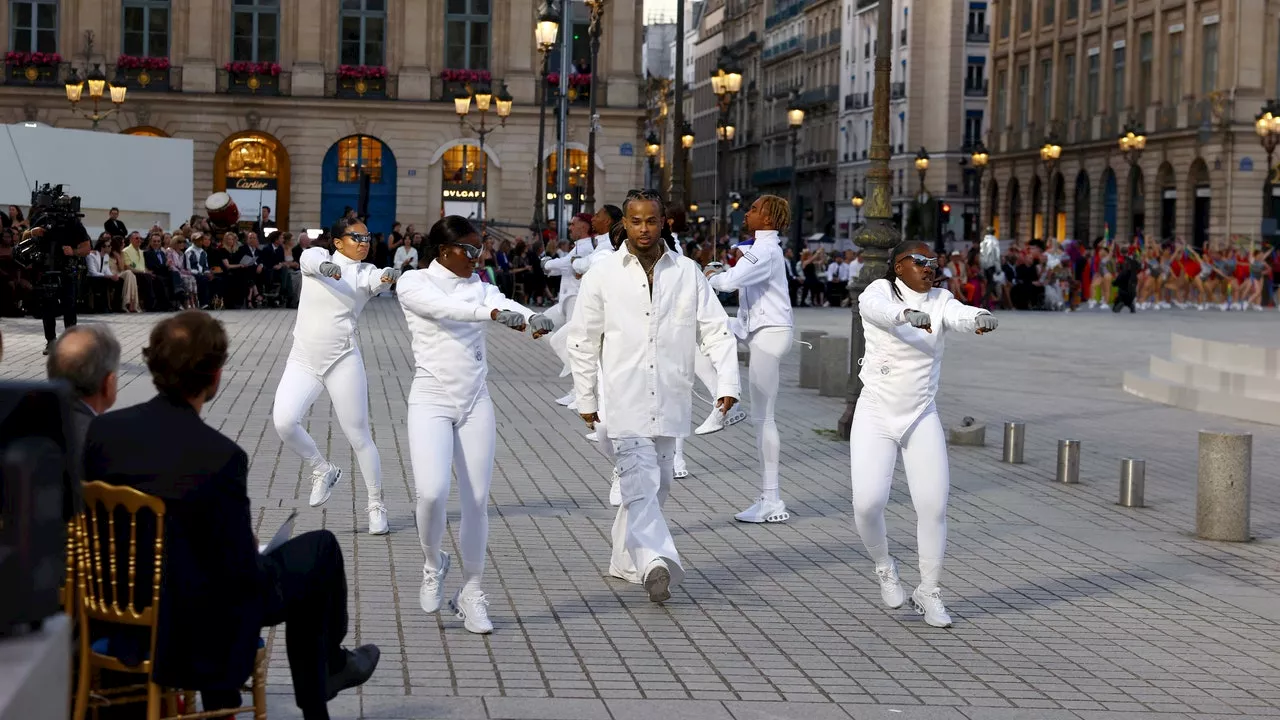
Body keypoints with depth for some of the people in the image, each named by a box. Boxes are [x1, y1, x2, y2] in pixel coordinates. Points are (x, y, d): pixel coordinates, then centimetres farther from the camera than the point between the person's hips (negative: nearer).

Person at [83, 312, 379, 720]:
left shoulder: (100, 430, -12)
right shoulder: (221, 457, -28)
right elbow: (243, 574, -22)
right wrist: (250, 554, 2)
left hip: (119, 613, 6)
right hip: (195, 628, -6)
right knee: (320, 549, 16)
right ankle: (329, 664, 43)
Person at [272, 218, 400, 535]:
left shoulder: (365, 272, 2)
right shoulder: (317, 256, 5)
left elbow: (376, 281, -21)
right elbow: (309, 259, -19)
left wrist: (388, 277, -46)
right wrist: (325, 266, -43)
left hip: (343, 361, -1)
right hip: (303, 361, 1)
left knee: (358, 435, 1)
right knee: (284, 421, -18)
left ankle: (376, 506, 16)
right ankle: (323, 471, 9)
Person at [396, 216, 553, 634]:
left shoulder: (479, 286, 9)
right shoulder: (413, 283, -3)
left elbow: (504, 304, -12)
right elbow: (443, 307, -24)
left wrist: (533, 318, -35)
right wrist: (495, 313, -40)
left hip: (476, 403, 4)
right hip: (432, 401, -4)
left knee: (477, 501, 3)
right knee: (432, 493, -19)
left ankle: (470, 593, 18)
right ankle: (433, 564, 11)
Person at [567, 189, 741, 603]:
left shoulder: (688, 273, 6)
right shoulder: (602, 276, 1)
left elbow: (715, 330, 3)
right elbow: (583, 342, 6)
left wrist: (727, 382, -11)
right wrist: (586, 399, 7)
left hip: (669, 399, 3)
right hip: (625, 397, -3)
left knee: (657, 482, 11)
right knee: (640, 482, -15)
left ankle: (626, 561, 25)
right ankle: (656, 562, -28)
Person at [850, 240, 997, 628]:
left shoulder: (940, 300, 0)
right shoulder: (879, 291, -8)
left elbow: (961, 315, -22)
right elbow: (877, 308, -33)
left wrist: (981, 318, -47)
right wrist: (909, 315, -56)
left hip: (922, 418, 3)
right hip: (875, 416, -3)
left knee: (933, 505, -3)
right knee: (867, 503, -13)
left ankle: (928, 592, 15)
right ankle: (885, 567, 17)